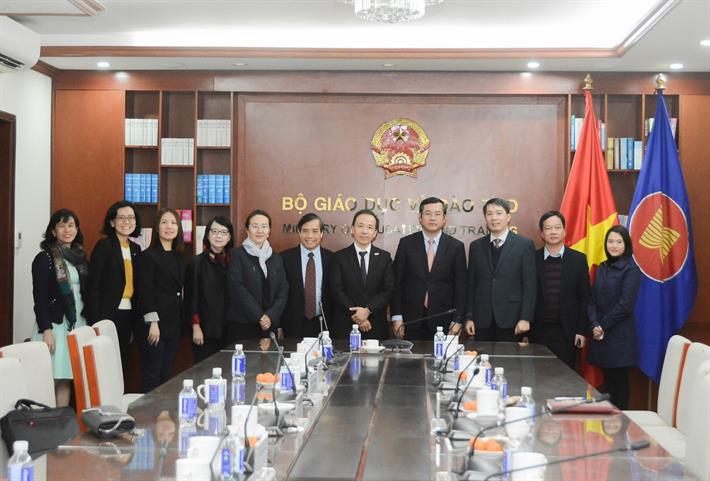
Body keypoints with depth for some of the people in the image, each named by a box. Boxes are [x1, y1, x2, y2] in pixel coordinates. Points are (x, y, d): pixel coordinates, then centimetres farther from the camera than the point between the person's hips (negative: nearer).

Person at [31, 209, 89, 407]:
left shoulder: (81, 257, 12)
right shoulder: (44, 258, -6)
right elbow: (39, 298, -11)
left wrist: (89, 321, 13)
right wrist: (46, 330, -16)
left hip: (78, 322, 6)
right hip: (55, 323, -6)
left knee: (67, 377, 6)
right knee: (50, 378, -5)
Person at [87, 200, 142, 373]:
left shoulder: (135, 249, 12)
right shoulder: (104, 246, -8)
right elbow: (93, 285, -12)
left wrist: (136, 320, 10)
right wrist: (96, 322, -17)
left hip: (127, 315, 6)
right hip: (107, 314, -6)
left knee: (122, 363, 10)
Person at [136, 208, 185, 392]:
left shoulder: (178, 257, 14)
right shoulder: (148, 256, -7)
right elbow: (145, 292, -12)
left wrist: (181, 320, 12)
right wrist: (153, 323, -16)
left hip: (173, 325, 7)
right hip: (154, 325, -7)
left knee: (167, 375, 8)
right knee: (152, 376, -3)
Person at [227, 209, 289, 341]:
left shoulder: (276, 258, 13)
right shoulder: (238, 255, -1)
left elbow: (283, 291, 6)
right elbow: (238, 289, -9)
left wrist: (270, 316, -9)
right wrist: (260, 317, -13)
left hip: (271, 325, 4)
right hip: (243, 325, -4)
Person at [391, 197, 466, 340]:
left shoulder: (456, 247, 3)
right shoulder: (406, 243, 4)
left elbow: (460, 287, 2)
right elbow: (397, 282, 3)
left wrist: (457, 320, -4)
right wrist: (397, 317, -3)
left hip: (443, 321, 0)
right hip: (411, 321, 0)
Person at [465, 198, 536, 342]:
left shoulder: (525, 244, 1)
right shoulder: (476, 246, 10)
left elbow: (530, 284, -3)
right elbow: (471, 284, 10)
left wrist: (525, 318, -9)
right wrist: (469, 317, 4)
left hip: (511, 319, -2)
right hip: (483, 320, 3)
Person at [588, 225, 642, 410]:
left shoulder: (631, 270, -7)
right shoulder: (601, 269, 12)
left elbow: (625, 305, -13)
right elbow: (593, 300, 8)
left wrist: (603, 326, -10)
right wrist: (594, 325, -7)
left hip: (620, 335, -5)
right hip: (600, 334, 5)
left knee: (619, 379, 1)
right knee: (607, 379, 9)